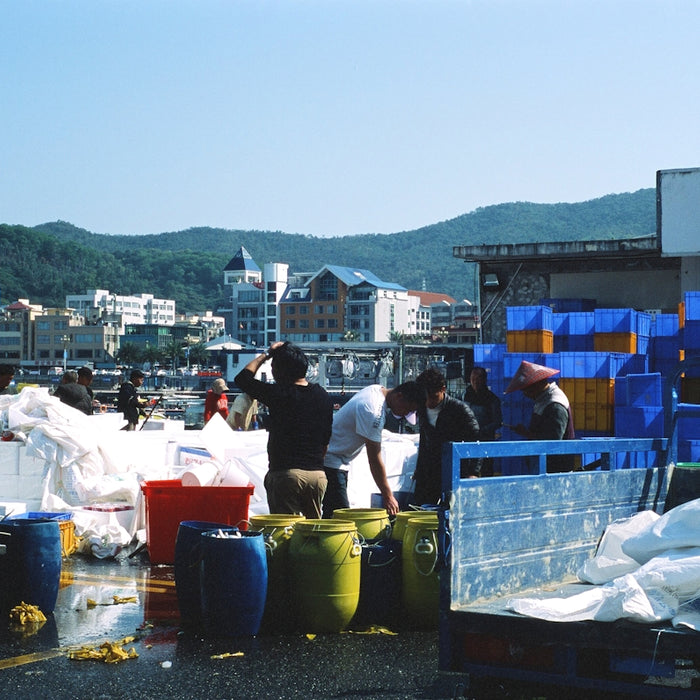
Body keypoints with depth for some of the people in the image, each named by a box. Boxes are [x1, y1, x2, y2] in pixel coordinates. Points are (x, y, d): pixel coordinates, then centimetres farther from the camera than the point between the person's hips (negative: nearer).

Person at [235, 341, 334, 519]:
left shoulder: (278, 394, -11)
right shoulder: (323, 396, 7)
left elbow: (242, 378, 3)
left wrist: (266, 355, 11)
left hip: (286, 474, -5)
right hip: (318, 474, 5)